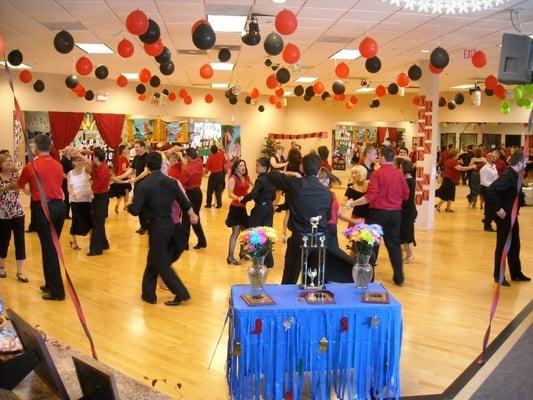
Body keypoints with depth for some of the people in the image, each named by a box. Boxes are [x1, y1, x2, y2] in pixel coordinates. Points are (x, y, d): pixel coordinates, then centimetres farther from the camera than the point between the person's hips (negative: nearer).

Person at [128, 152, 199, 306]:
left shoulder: (142, 185, -16)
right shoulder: (171, 182, -1)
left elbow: (135, 210, -18)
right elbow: (184, 202, 10)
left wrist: (128, 206, 6)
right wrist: (192, 215, 28)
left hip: (156, 227, -6)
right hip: (170, 224, 6)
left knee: (161, 264, 6)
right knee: (153, 260, 19)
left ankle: (181, 293, 8)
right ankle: (148, 294, 28)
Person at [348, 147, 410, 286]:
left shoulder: (377, 173, -13)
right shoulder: (400, 174, 2)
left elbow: (370, 196, -19)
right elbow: (406, 195, 9)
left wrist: (353, 203, -13)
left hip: (378, 212, -4)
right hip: (395, 213, 4)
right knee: (394, 243, 13)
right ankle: (399, 277, 16)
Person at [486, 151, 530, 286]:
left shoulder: (515, 176, 7)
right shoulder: (508, 176, -22)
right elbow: (491, 190, -33)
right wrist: (498, 209, -28)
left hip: (512, 216, 9)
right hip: (504, 217, -9)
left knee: (515, 245, 18)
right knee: (502, 246, 2)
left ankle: (516, 273, 31)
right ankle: (498, 276, 15)